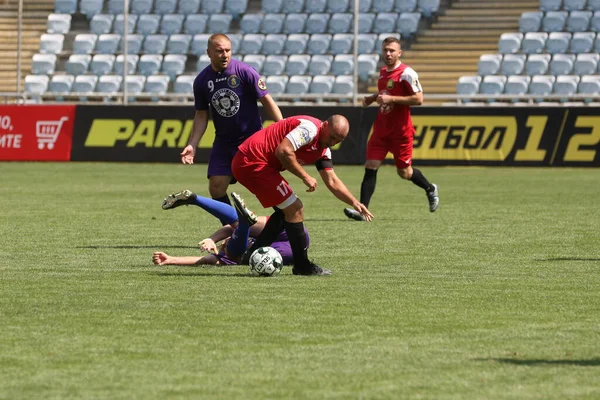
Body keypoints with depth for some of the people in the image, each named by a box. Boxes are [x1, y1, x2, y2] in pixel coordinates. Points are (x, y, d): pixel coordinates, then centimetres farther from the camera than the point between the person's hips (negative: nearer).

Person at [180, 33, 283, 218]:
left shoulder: (245, 72, -12)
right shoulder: (202, 81, 0)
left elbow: (267, 101, -8)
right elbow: (201, 116, 9)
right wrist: (192, 146, 1)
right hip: (223, 143, 4)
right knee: (216, 188, -4)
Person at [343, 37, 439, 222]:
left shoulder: (406, 73, -13)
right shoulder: (383, 72, 11)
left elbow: (418, 99, -19)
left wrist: (390, 98, -23)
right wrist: (372, 98, 7)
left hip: (401, 130, -6)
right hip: (382, 128, 6)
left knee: (404, 172, 6)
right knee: (370, 167, -8)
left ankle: (430, 189, 35)